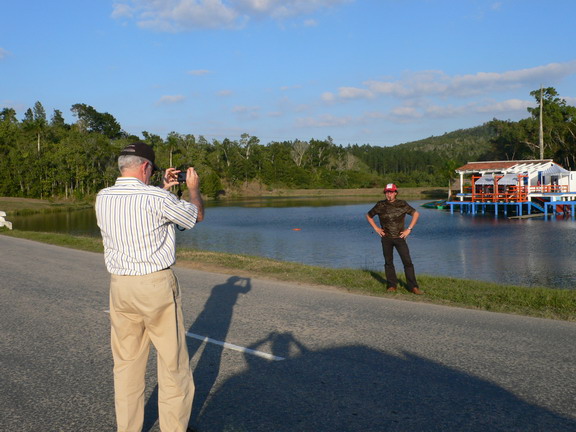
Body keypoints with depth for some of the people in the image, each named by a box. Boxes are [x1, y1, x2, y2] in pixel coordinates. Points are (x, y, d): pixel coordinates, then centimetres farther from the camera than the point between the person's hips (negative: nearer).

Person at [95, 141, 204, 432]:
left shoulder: (103, 199, 2)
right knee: (173, 362, 7)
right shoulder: (157, 198, -14)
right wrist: (193, 188, 20)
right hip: (156, 286, -5)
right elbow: (196, 216, 3)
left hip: (119, 287, 6)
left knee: (127, 362, 14)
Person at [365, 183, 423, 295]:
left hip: (399, 237, -1)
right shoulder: (380, 205, 1)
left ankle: (413, 287, -1)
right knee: (388, 262, 7)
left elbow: (416, 214, 8)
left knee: (407, 262, -6)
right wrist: (376, 228, 5)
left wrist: (409, 229, 1)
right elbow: (368, 216, 14)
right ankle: (392, 285, 18)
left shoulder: (402, 204, -2)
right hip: (386, 238, 1)